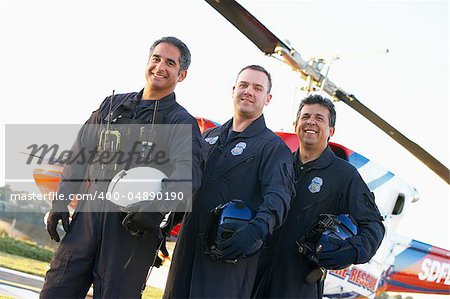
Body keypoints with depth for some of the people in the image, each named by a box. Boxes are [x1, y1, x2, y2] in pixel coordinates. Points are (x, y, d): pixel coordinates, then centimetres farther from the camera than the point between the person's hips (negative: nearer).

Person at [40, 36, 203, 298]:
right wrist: (61, 203, 12)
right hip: (89, 213, 4)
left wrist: (157, 206, -33)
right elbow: (80, 154, 20)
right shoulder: (113, 105, 18)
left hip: (135, 221, -4)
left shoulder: (181, 121, 2)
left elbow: (188, 171, -16)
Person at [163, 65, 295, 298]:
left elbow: (278, 196, -18)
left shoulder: (273, 147, -2)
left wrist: (256, 230, -36)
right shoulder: (209, 136, 18)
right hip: (189, 244, 6)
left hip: (231, 251, -6)